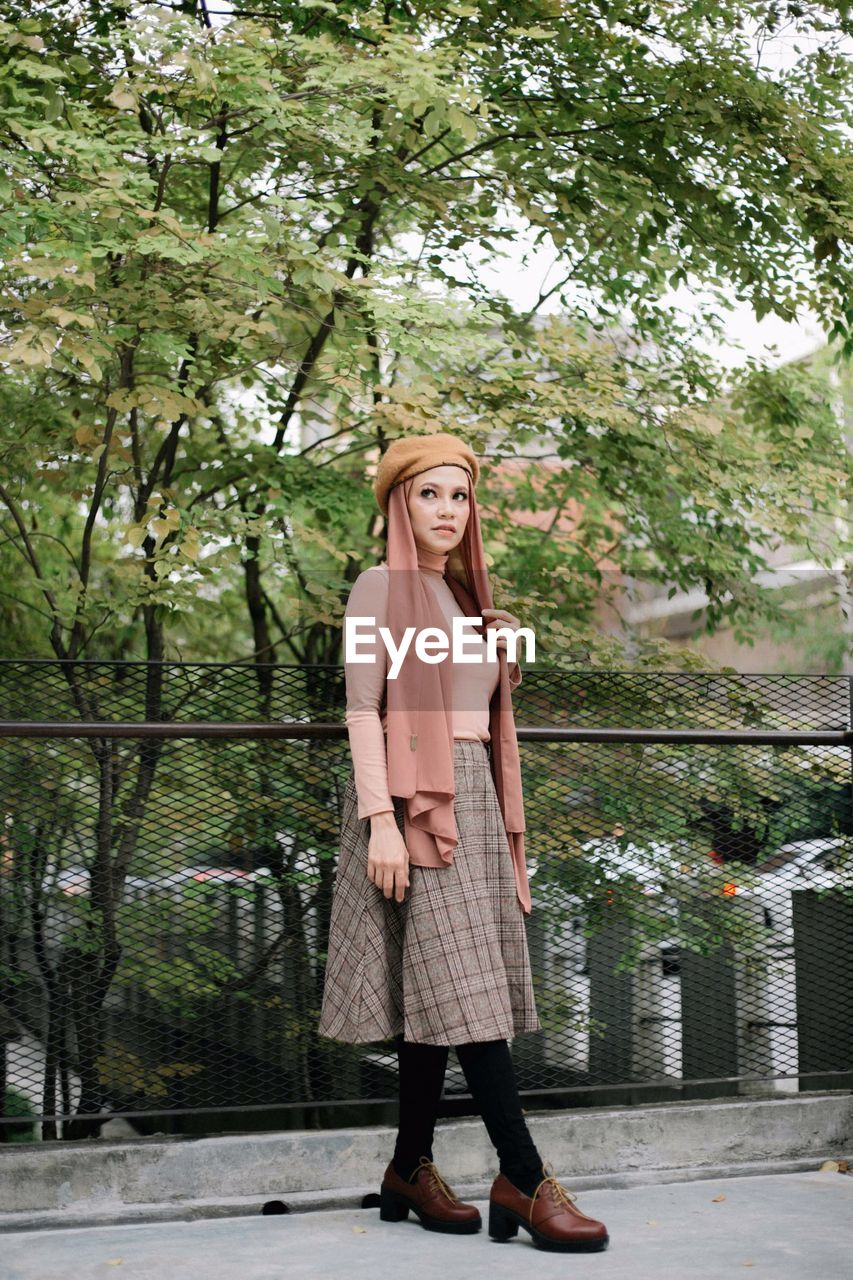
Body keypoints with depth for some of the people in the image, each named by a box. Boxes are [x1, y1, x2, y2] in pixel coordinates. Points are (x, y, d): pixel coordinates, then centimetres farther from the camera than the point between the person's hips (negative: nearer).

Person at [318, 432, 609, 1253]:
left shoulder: (463, 596, 20)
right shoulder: (381, 588, -2)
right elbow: (362, 710, -11)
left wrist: (503, 655, 9)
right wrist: (379, 820, -18)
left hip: (470, 802, 8)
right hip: (412, 801, -8)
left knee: (440, 993, 7)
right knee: (461, 989, -12)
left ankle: (409, 1172, 14)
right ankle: (525, 1181, -13)